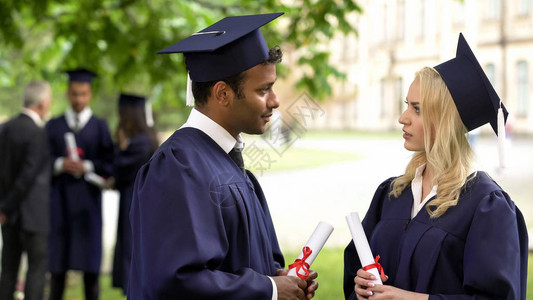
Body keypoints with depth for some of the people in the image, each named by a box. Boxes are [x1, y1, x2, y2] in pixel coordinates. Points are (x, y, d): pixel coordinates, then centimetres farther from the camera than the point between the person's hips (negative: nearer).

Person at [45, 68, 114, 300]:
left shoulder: (99, 126, 9)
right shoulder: (53, 126, 11)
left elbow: (109, 163, 2)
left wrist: (87, 167, -14)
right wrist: (60, 164, -14)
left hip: (87, 199, -1)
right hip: (60, 199, 1)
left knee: (89, 262, -2)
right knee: (58, 263, 0)